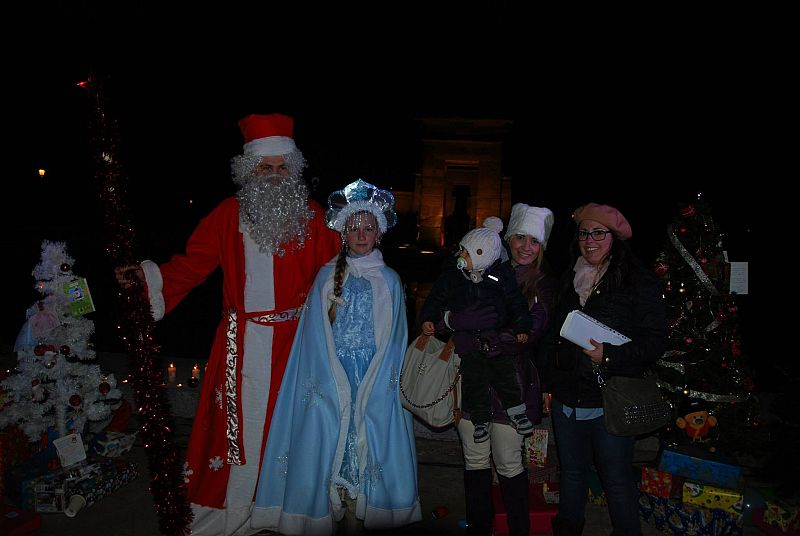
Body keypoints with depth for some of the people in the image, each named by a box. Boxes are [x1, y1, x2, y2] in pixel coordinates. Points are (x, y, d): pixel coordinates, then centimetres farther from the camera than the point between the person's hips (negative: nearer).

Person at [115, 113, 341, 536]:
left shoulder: (311, 218, 2)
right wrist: (148, 275, -9)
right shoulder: (229, 214, 5)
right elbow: (193, 262, 3)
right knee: (236, 418, 6)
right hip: (241, 340, 1)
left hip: (291, 338, -1)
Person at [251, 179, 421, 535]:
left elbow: (394, 340, 4)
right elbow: (316, 336, 3)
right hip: (330, 382, 0)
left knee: (366, 455, 1)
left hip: (376, 386, 0)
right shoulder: (327, 277, 5)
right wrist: (335, 384, -7)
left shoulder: (389, 281, 5)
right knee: (327, 455, 0)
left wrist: (372, 390, -5)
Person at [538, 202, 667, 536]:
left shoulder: (638, 282, -8)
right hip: (566, 398, 5)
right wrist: (546, 382, 12)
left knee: (616, 480, 7)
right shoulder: (570, 281, 10)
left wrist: (609, 356, -24)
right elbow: (553, 336, 16)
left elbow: (655, 341, -11)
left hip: (610, 402, -5)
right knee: (571, 472, 20)